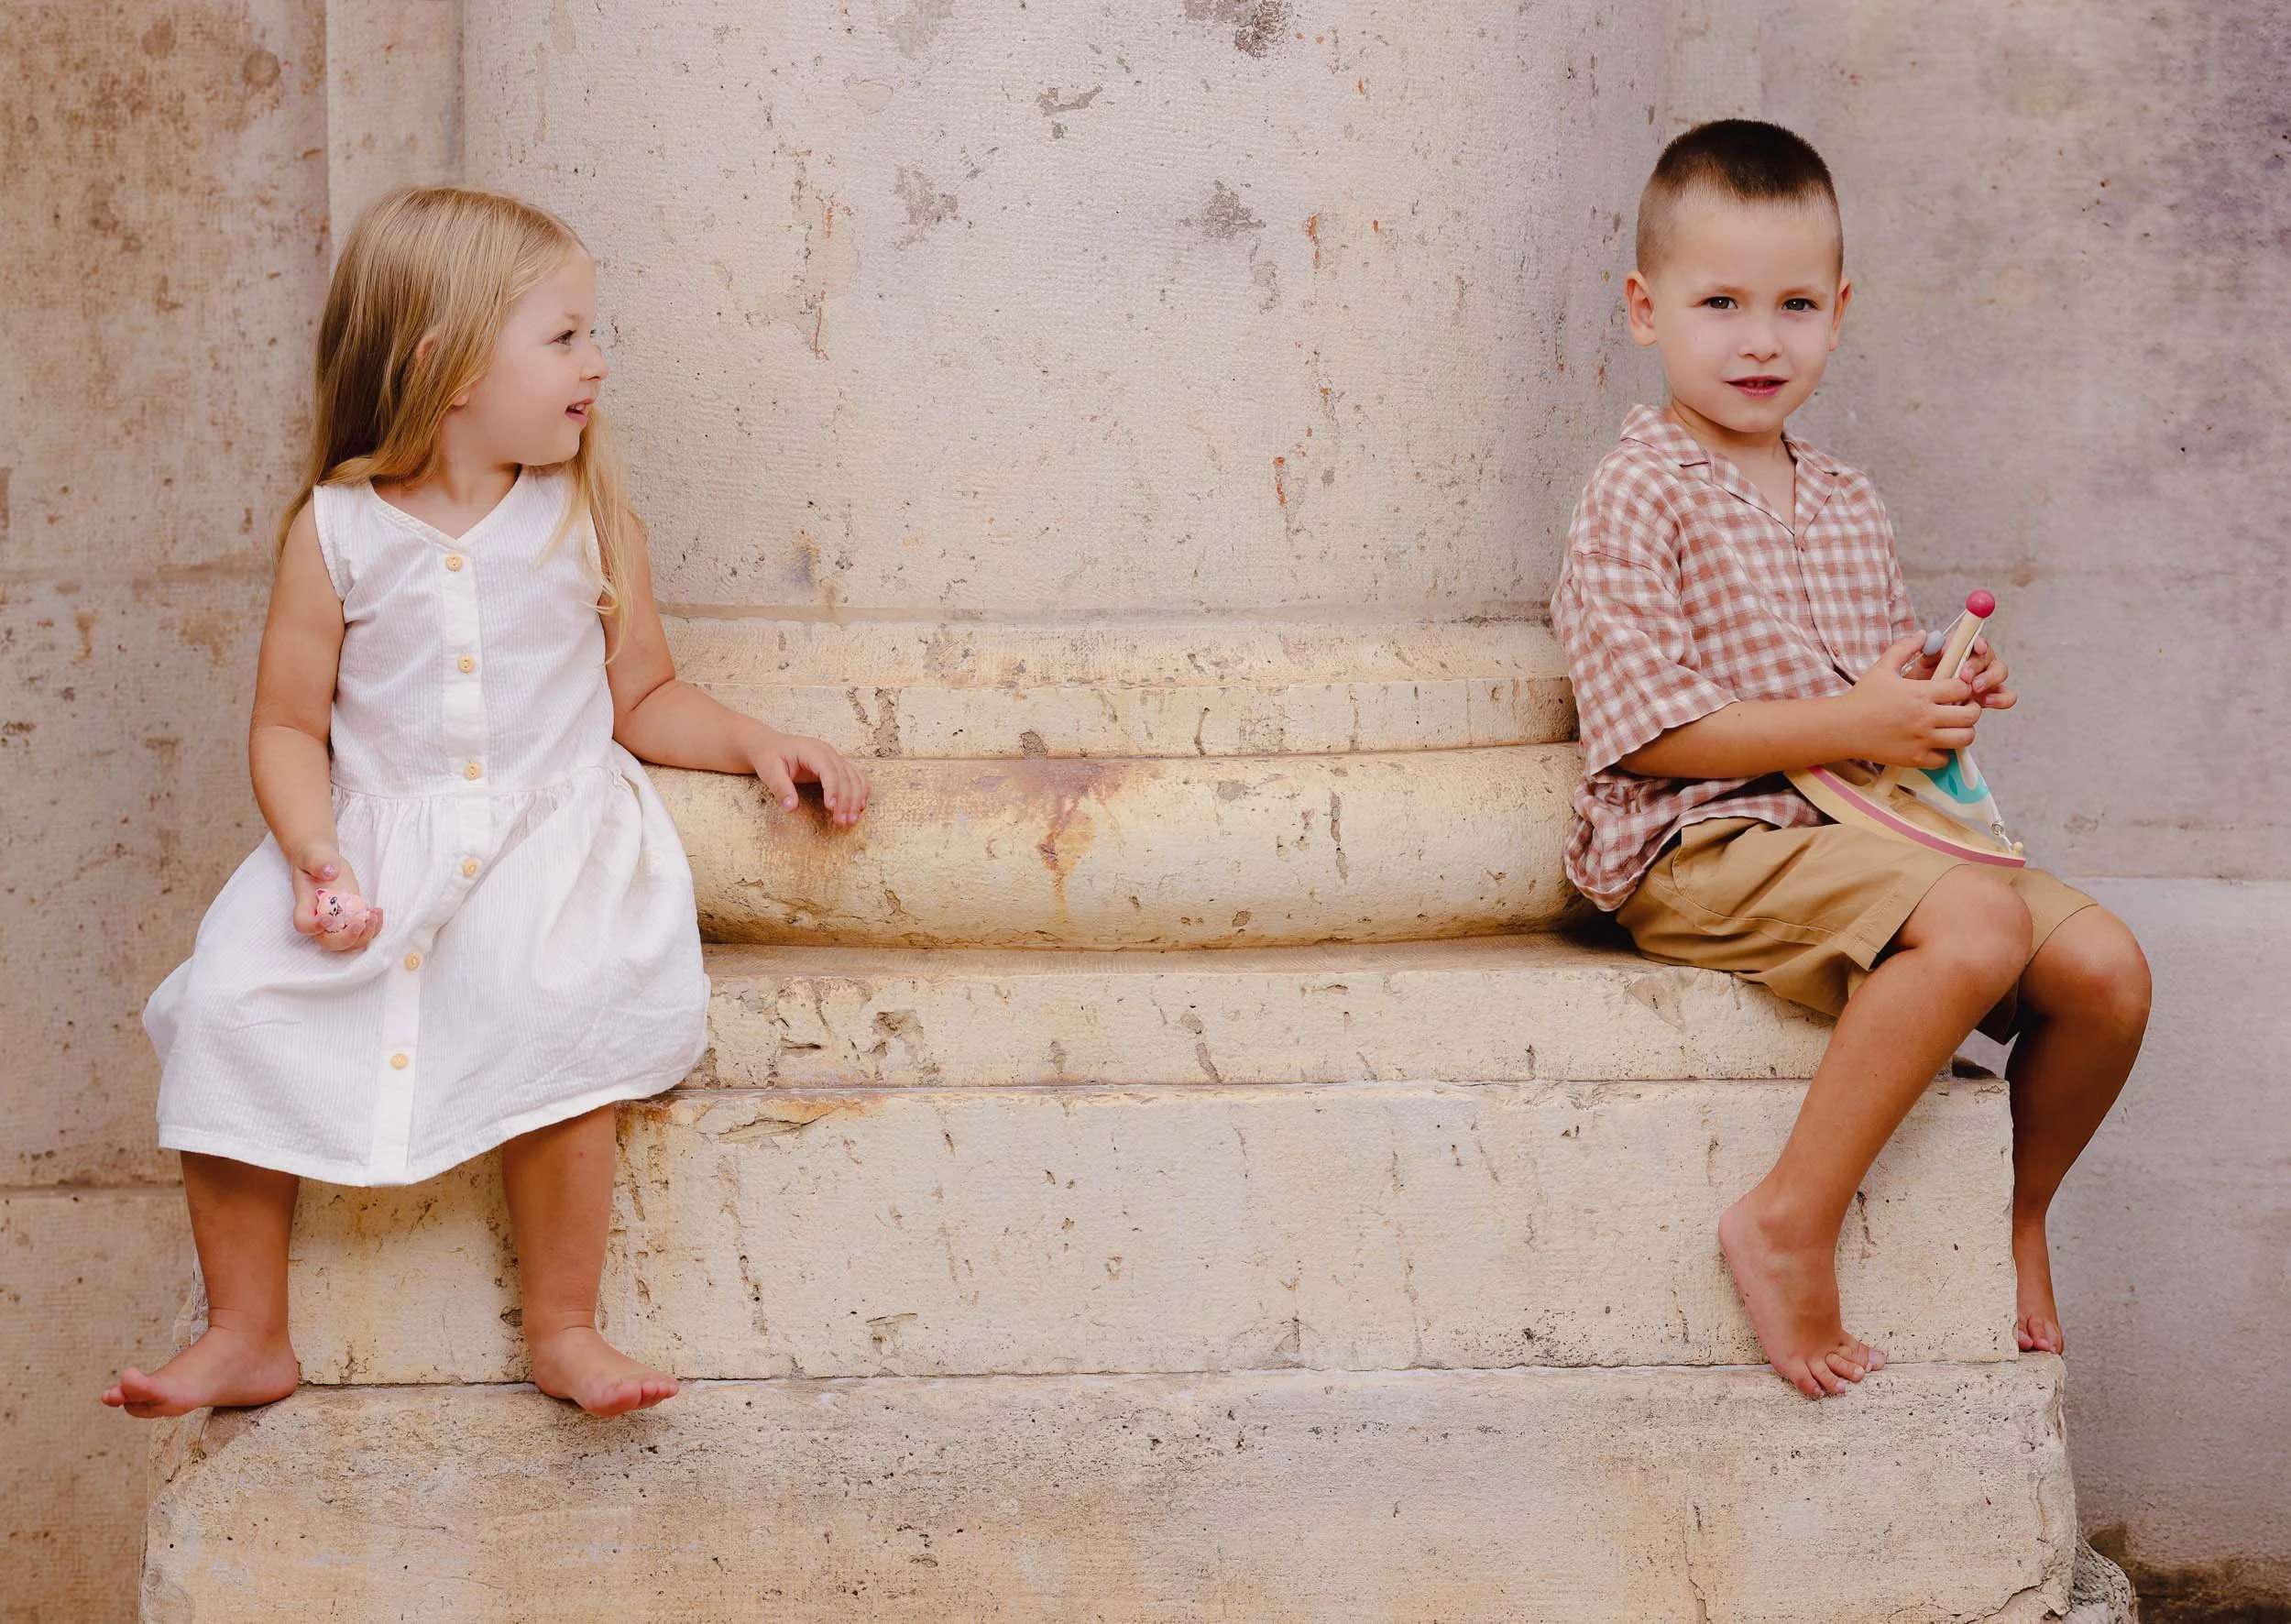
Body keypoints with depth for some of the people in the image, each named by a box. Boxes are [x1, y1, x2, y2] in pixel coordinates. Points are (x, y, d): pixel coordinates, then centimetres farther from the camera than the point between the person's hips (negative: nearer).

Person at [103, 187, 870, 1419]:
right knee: (224, 1007, -19)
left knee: (548, 1005, -31)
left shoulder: (589, 519, 5)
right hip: (377, 833, 1)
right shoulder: (337, 531, 0)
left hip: (547, 831, -1)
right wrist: (315, 852, -14)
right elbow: (289, 724, 3)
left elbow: (643, 697, 13)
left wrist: (758, 745, -4)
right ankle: (246, 1335, 0)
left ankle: (563, 1330, -13)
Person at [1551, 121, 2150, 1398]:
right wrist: (1848, 725, -17)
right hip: (1701, 848, -8)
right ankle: (1793, 1222, -24)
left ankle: (2020, 1212, 16)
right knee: (1980, 923, -31)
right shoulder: (1640, 499, -7)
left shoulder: (1850, 504, 17)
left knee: (2106, 967, -9)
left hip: (1859, 831, 8)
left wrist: (1943, 703, 4)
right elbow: (1649, 729, -15)